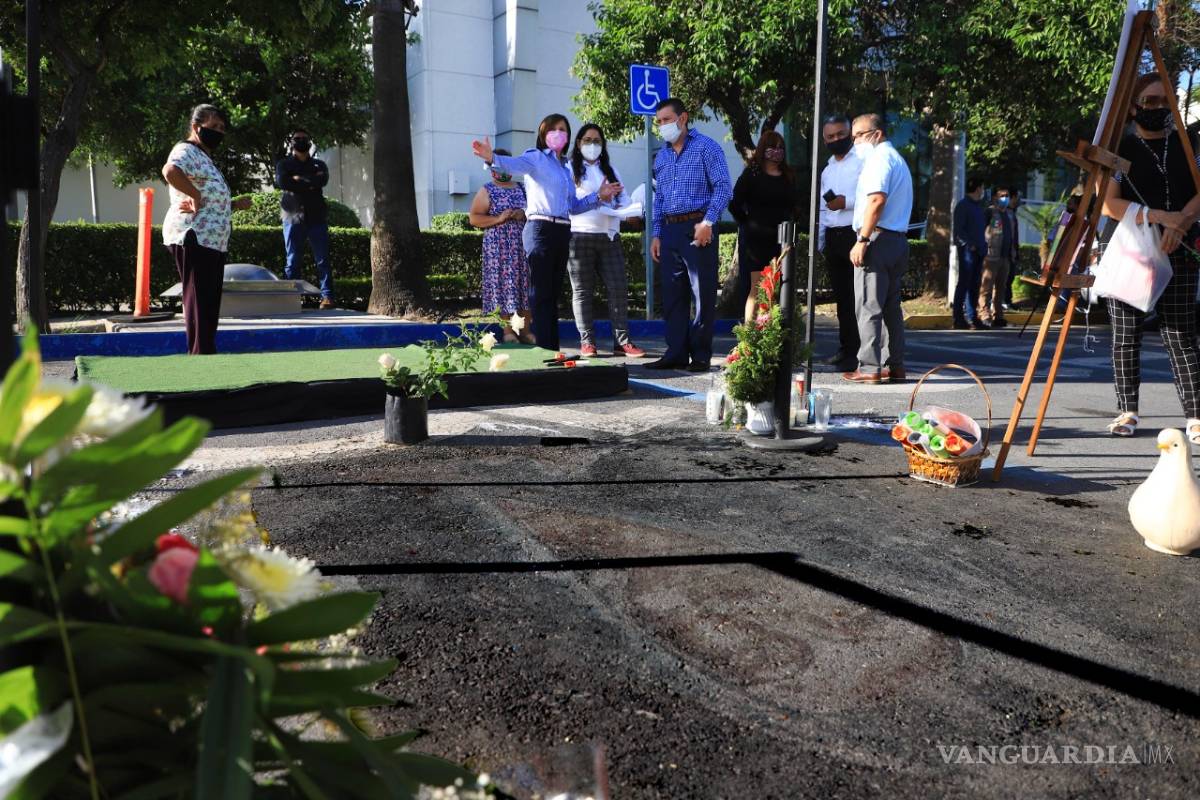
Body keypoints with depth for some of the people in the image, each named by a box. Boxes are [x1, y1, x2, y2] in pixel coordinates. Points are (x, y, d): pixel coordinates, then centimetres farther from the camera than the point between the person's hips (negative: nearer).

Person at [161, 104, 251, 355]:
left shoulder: (206, 158, 25)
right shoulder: (187, 150, -6)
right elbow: (170, 170, -31)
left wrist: (234, 204, 19)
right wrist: (195, 195, -21)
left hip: (212, 241, 10)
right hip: (193, 239, -10)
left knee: (210, 303, 12)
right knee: (198, 300, -8)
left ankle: (207, 354, 19)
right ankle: (200, 354, -6)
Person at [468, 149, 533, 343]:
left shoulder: (522, 188, 15)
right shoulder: (486, 191, 4)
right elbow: (474, 218, -2)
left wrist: (524, 215, -3)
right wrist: (498, 218, -14)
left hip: (523, 245, 4)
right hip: (499, 246, -3)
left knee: (524, 283, 0)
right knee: (504, 284, -6)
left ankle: (525, 330, 5)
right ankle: (508, 330, 0)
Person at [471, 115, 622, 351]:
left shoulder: (565, 169, 23)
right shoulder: (536, 157, 1)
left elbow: (573, 206, 26)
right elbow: (515, 163, -21)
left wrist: (599, 196, 18)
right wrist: (492, 158, -41)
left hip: (562, 233, 8)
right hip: (541, 229, -8)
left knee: (553, 294, 10)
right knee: (540, 294, -10)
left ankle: (553, 349, 15)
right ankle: (541, 349, -12)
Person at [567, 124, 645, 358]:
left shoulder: (610, 170, 22)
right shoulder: (570, 169, 7)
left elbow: (623, 197, 15)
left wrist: (626, 208, -8)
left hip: (609, 237, 4)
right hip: (579, 236, -4)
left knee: (619, 288, -3)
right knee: (582, 291, 0)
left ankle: (622, 341, 0)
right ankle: (587, 341, 5)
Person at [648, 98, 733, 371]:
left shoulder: (706, 147, -2)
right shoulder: (661, 156, 17)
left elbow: (723, 187, -8)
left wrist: (708, 222, -17)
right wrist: (656, 234, 13)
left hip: (697, 228, -6)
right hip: (669, 230, 7)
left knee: (703, 295, -3)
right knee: (672, 295, 7)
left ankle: (701, 355, 3)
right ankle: (676, 353, 13)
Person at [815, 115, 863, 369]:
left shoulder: (863, 162, -2)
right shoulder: (827, 171, 22)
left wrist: (847, 202, -18)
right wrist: (820, 242, 18)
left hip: (855, 234, -7)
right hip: (833, 238, 7)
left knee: (857, 296, -9)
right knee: (841, 295, 10)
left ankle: (858, 353, -9)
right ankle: (845, 348, 17)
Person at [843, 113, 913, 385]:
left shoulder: (879, 158, -7)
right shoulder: (898, 159, 25)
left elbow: (877, 199, -20)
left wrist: (862, 240, -22)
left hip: (878, 239, -10)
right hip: (898, 240, 10)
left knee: (869, 307, -8)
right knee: (891, 307, 11)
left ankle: (870, 368, -8)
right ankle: (894, 366, 12)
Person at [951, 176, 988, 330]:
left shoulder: (978, 205, 20)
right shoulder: (963, 205, -5)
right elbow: (959, 230, -11)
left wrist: (983, 245, 8)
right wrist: (970, 245, -17)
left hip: (978, 250, 8)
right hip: (967, 249, -8)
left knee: (974, 285, 8)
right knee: (964, 284, -7)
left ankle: (971, 318, 11)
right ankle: (959, 318, -5)